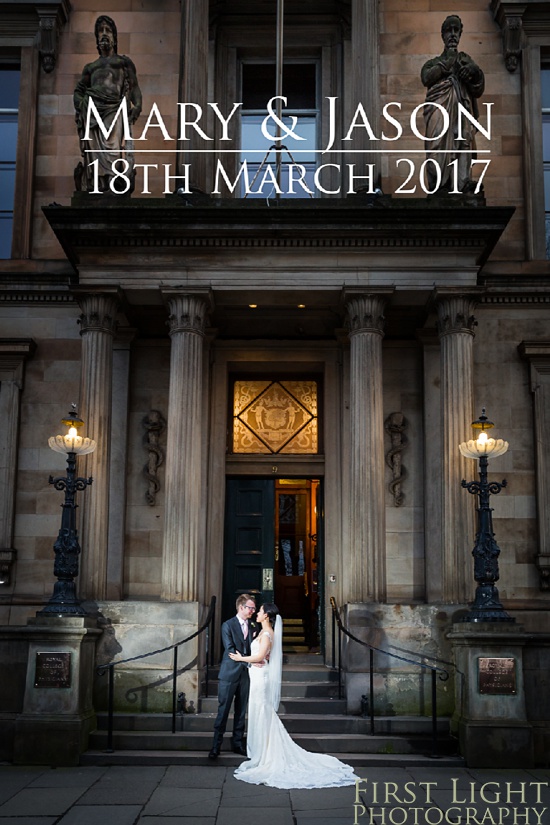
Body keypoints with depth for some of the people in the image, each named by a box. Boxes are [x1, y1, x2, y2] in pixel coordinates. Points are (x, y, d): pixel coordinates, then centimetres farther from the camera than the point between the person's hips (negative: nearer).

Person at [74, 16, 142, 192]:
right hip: (92, 109, 3)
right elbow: (79, 89, 29)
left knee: (113, 150, -22)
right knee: (93, 151, -10)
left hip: (114, 109, -2)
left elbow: (134, 86, 13)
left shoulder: (124, 61, 23)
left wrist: (137, 106, -7)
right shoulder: (91, 67, 29)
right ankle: (94, 189, -10)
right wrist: (79, 104, 5)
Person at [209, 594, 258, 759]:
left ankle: (237, 743, 20)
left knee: (241, 711, 10)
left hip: (245, 675, 5)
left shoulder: (252, 627, 10)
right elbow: (230, 650, -15)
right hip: (229, 674, -5)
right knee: (223, 710, -2)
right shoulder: (228, 625, -6)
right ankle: (216, 746, 5)